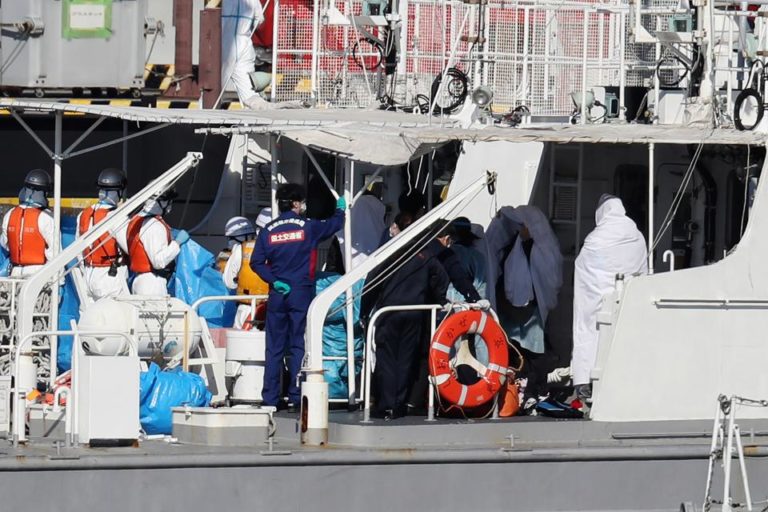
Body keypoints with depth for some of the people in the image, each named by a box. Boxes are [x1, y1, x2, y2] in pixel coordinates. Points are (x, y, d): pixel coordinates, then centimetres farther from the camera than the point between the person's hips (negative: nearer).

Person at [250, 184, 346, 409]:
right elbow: (333, 225, 12)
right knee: (299, 346, 0)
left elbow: (256, 262, -3)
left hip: (277, 295, 3)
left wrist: (274, 280, -2)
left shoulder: (268, 231, 2)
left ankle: (270, 397, 5)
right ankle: (295, 397, -4)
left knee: (274, 348, 6)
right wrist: (340, 209, 31)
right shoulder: (308, 227, -4)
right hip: (301, 294, -3)